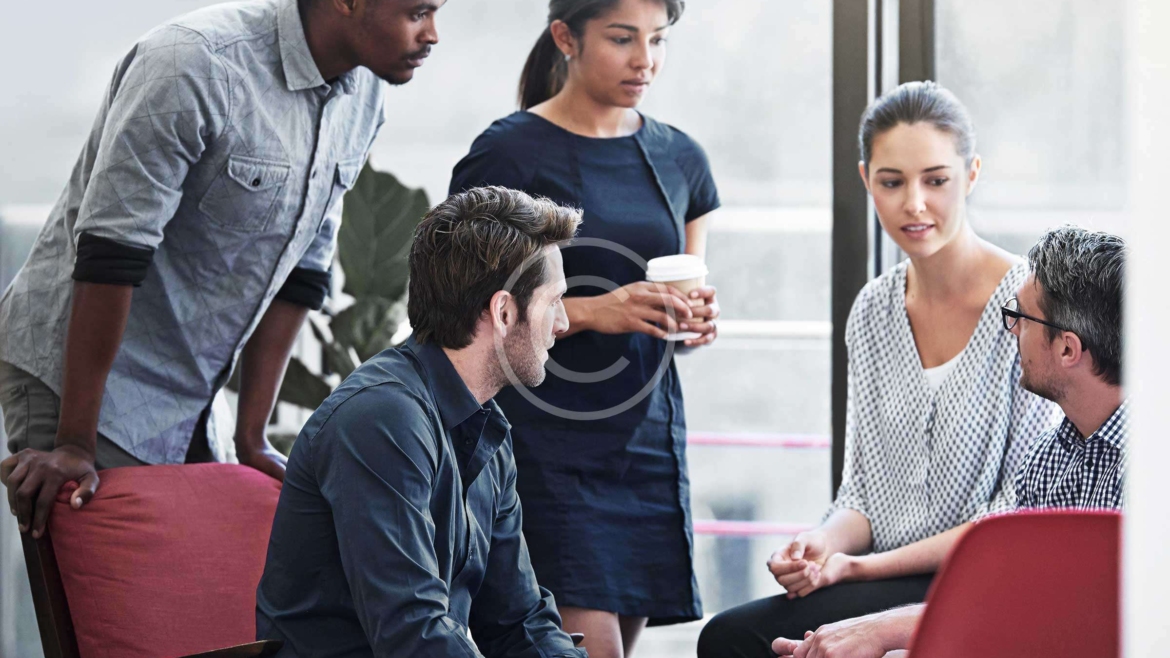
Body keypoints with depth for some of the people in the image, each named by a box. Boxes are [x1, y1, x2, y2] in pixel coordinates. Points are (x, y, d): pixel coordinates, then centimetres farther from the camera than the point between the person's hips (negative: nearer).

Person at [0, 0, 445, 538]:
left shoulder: (362, 94, 1)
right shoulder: (195, 63, -24)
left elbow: (299, 269, 6)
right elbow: (110, 256, -25)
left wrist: (251, 439, 2)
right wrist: (75, 445, -25)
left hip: (189, 394, 7)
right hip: (73, 372, -7)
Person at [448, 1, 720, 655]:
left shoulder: (680, 159, 12)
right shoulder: (510, 153, -5)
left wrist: (697, 322, -4)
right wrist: (591, 311, -19)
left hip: (648, 439, 5)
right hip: (544, 445, -5)